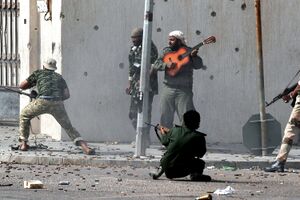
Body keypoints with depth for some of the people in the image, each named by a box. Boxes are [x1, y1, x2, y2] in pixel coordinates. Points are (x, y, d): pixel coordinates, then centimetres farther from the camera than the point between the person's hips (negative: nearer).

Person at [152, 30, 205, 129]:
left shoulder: (188, 51, 2)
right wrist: (166, 64, -14)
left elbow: (198, 65, -6)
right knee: (165, 118, 6)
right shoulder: (166, 51, 11)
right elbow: (155, 65, 4)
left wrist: (194, 56, -25)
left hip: (184, 90, -3)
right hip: (168, 88, 4)